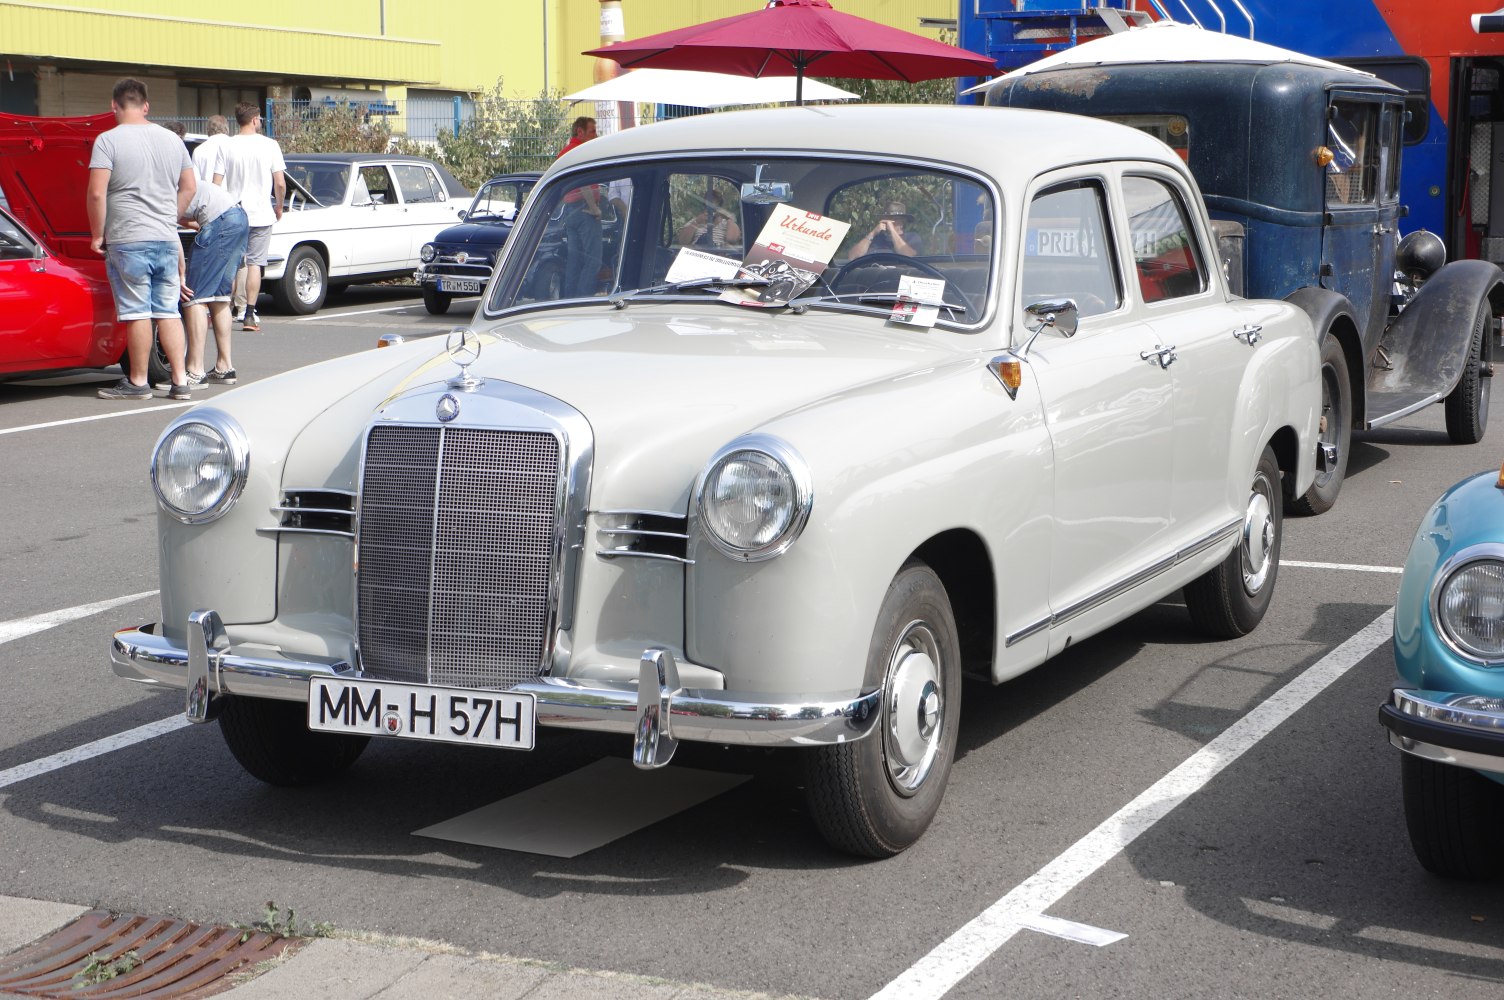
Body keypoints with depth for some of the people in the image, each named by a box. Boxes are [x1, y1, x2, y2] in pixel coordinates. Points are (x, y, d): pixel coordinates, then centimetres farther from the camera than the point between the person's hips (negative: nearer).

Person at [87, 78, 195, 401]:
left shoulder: (108, 140, -8)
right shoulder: (172, 140, 10)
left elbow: (96, 194, -15)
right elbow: (189, 188, 17)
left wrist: (97, 234, -4)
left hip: (129, 241, -5)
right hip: (168, 241, 5)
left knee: (137, 313, 0)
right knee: (168, 312, 9)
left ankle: (138, 382, 7)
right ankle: (180, 381, 7)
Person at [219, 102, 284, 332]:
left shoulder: (227, 146, -1)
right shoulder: (269, 145, -3)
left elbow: (216, 183, -1)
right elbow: (280, 184, -4)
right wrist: (279, 207, 12)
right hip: (261, 213, -1)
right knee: (254, 263, 2)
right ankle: (250, 315, -2)